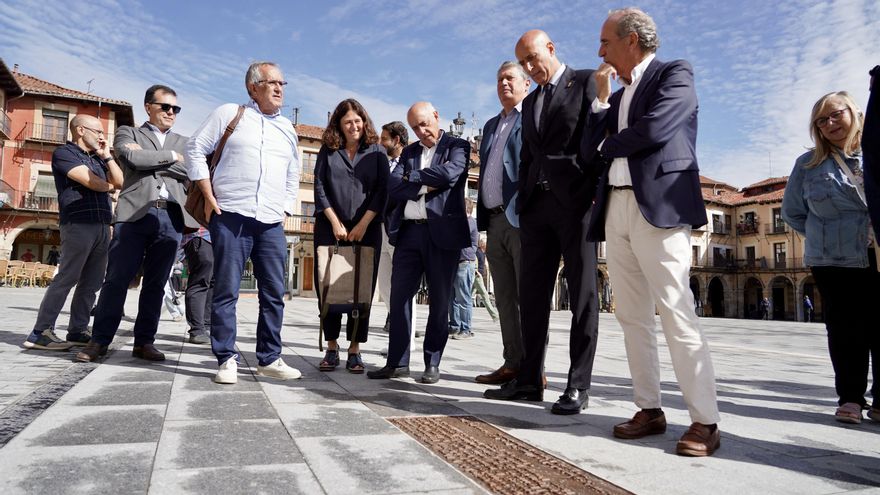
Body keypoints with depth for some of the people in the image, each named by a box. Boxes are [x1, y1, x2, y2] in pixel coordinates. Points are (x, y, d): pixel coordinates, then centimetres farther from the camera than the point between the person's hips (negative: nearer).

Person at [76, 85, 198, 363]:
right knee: (117, 279, -4)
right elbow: (132, 158, -6)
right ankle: (99, 340, 5)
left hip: (171, 217, 2)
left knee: (156, 283, 3)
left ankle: (144, 342, 9)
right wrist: (171, 156, 1)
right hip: (135, 213, -2)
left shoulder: (183, 142, 23)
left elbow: (192, 172, 3)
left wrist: (149, 158, -1)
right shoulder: (128, 133, 16)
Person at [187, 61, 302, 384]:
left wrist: (285, 209, 12)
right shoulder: (229, 114, 7)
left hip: (271, 224, 4)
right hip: (231, 217, -4)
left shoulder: (287, 129, 19)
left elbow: (293, 176, 24)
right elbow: (195, 149, 5)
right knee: (226, 291, -2)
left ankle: (269, 359, 13)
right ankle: (227, 360, 7)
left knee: (274, 293, 3)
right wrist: (209, 196, -2)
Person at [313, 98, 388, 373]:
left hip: (367, 229, -1)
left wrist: (363, 224, -9)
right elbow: (319, 188, 3)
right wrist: (335, 222, -7)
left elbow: (382, 190, 0)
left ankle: (354, 349, 6)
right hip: (330, 228, 1)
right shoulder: (328, 151, 10)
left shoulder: (376, 151, 8)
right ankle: (331, 347, 10)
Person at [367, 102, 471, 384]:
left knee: (439, 300, 3)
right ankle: (397, 362, 12)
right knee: (399, 296, 3)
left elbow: (449, 174, -15)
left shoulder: (457, 146, 6)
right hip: (408, 231, 4)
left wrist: (411, 177, -2)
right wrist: (425, 185, -9)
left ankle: (432, 363, 13)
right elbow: (393, 186, 5)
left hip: (442, 232, -4)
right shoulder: (409, 151, 19)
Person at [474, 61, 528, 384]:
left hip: (522, 219, -7)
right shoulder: (491, 125, 24)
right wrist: (483, 220, 16)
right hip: (495, 221, 8)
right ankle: (512, 364, 17)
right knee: (505, 300, 9)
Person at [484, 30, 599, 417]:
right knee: (532, 294, 5)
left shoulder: (586, 82, 5)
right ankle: (529, 380, 12)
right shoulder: (530, 102, 23)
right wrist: (522, 202, 10)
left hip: (575, 200, -6)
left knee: (582, 294, -2)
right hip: (536, 204, 7)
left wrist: (597, 195, -12)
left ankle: (578, 386, 3)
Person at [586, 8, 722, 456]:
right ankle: (650, 409, 14)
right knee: (632, 317, 6)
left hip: (658, 206, -7)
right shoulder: (619, 95, 24)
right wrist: (602, 99, 10)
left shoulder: (674, 74, 4)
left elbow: (655, 130, -14)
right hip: (616, 209, 7)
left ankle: (705, 422, -2)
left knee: (677, 315, -10)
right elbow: (593, 148, 15)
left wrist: (609, 146, 2)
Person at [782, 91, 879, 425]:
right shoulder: (809, 164, 5)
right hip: (835, 262, 0)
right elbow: (792, 212, 12)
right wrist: (826, 237, 5)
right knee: (846, 329, 3)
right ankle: (850, 397, 13)